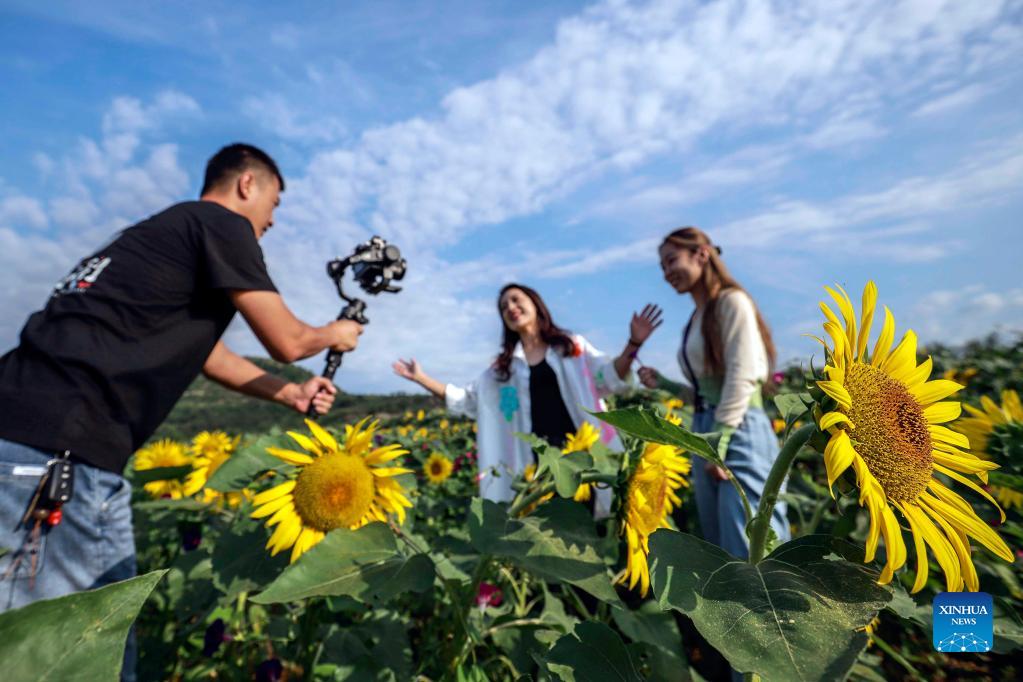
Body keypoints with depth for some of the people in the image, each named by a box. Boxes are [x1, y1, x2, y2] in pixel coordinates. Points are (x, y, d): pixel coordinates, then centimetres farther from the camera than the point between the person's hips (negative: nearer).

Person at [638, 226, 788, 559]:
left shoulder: (732, 301, -5)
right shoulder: (696, 320, 16)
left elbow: (742, 378, -15)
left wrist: (719, 444, -18)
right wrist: (664, 384, 10)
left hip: (739, 434, -8)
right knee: (722, 552, 14)